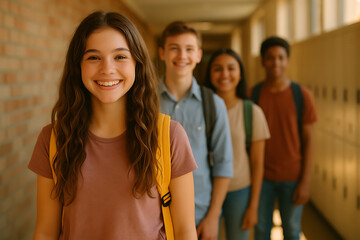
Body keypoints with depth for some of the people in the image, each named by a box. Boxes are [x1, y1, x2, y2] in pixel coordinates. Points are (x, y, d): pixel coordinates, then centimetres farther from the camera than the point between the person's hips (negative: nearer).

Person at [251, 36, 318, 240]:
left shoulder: (302, 95, -4)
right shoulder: (253, 95, -2)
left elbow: (307, 140, -2)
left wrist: (306, 181, -6)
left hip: (292, 177, 0)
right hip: (261, 176, 1)